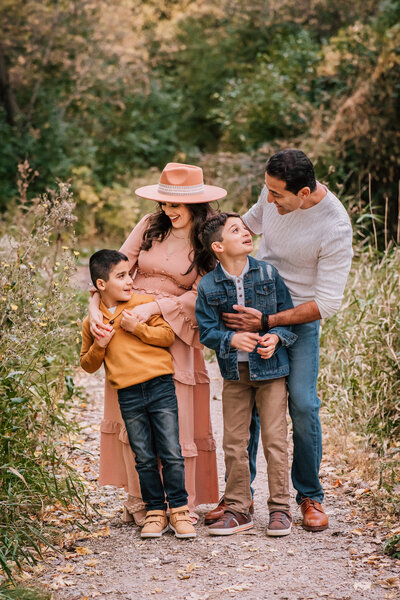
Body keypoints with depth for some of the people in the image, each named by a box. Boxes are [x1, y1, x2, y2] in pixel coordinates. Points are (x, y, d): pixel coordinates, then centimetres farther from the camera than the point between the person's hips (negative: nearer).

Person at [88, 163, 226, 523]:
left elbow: (198, 296, -11)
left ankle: (182, 506, 10)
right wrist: (96, 308, -13)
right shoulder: (150, 227, 6)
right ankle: (139, 501, 15)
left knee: (176, 419, -2)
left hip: (174, 336, -3)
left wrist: (152, 308, -24)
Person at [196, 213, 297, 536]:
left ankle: (280, 509, 10)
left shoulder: (268, 273, -3)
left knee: (275, 440, -1)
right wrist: (232, 339, -21)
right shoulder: (208, 286, -4)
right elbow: (207, 330, -3)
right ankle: (238, 509, 18)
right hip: (234, 373, 1)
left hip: (271, 367, -1)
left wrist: (275, 337, -15)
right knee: (234, 443, 6)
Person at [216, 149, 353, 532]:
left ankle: (310, 496, 8)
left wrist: (267, 322, -26)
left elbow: (326, 304, -22)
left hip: (299, 315, -4)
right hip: (253, 303, 4)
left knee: (302, 404, -12)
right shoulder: (275, 192, -9)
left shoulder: (335, 228, -24)